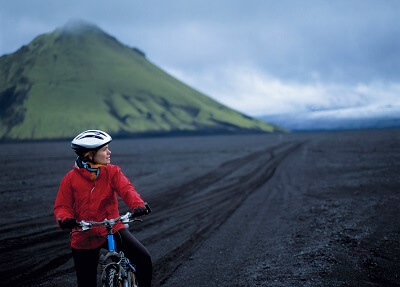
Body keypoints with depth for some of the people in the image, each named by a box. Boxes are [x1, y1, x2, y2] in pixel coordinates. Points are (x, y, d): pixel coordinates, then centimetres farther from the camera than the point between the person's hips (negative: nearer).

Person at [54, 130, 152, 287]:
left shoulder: (112, 172, -5)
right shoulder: (71, 178, -7)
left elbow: (126, 189, -20)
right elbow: (62, 206, -4)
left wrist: (138, 204, -41)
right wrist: (65, 219, -26)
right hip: (84, 238, 0)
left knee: (144, 259, -20)